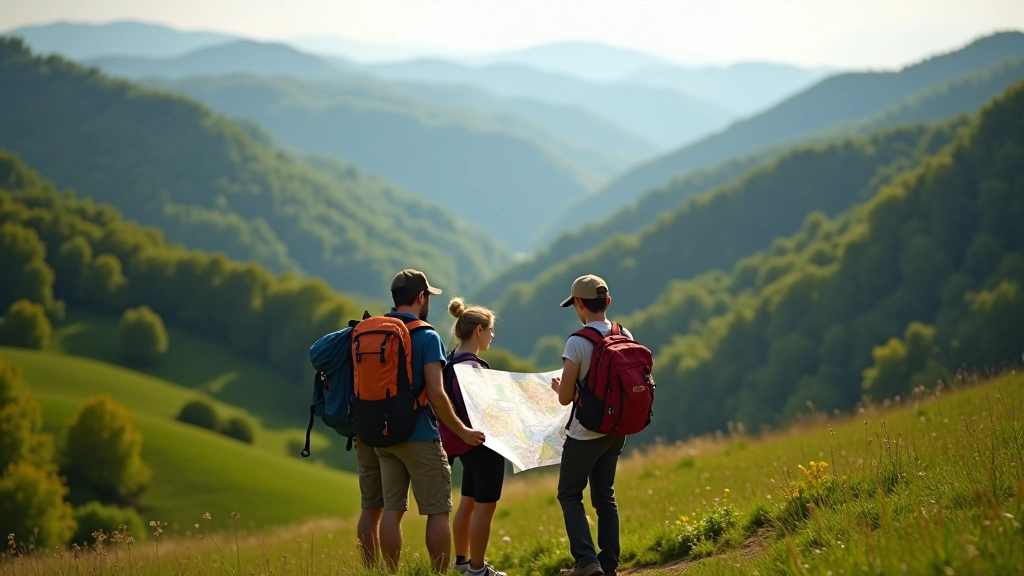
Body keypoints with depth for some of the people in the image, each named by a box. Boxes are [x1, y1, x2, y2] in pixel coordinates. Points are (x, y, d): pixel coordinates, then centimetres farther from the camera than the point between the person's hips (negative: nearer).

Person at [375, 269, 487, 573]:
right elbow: (436, 394, -17)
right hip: (418, 435, -6)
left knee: (392, 509, 8)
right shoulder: (426, 336, -12)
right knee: (438, 511, 2)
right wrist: (463, 431, -8)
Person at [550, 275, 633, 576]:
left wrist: (559, 386, 8)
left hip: (586, 433, -6)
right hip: (616, 430, 6)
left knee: (569, 494, 8)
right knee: (605, 495, 16)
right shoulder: (626, 336, -1)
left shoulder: (577, 343, -18)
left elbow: (565, 398, -14)